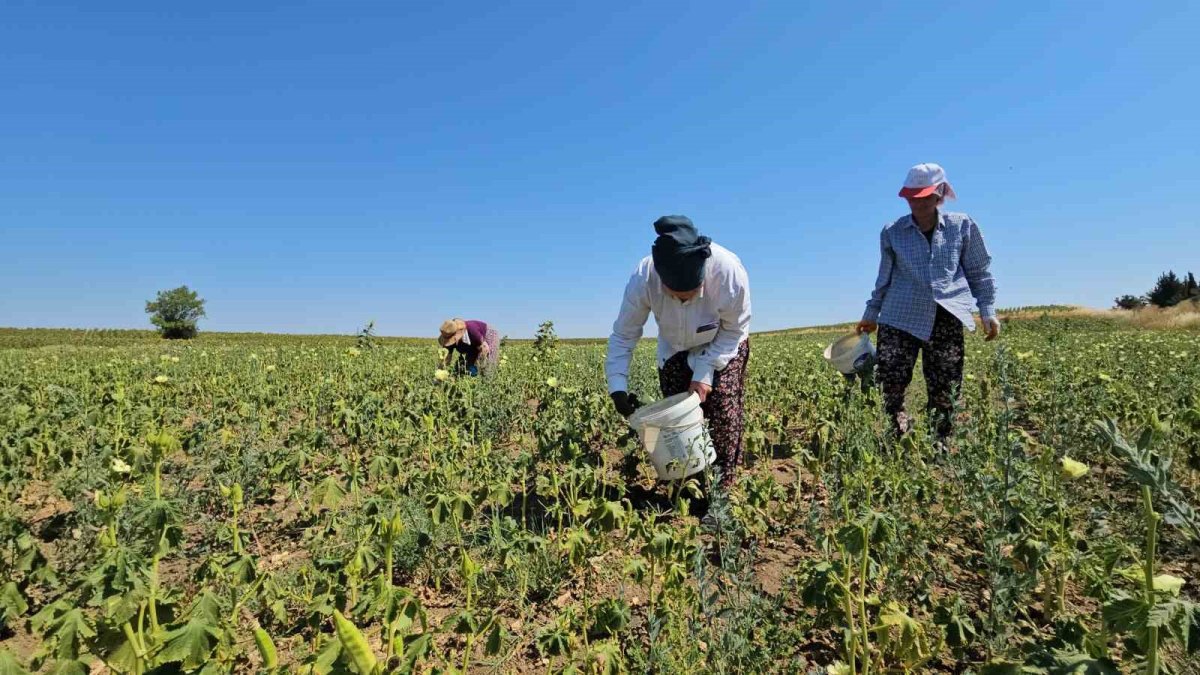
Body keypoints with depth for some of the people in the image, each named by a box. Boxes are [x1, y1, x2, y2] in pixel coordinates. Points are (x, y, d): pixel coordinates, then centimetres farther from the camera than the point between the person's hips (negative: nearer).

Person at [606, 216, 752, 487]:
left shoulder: (729, 272, -39)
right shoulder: (643, 279, -36)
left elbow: (735, 330, -21)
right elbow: (623, 335, -23)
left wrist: (704, 373, -28)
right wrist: (618, 387, -32)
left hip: (724, 346, -1)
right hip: (675, 351, 2)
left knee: (724, 414, -13)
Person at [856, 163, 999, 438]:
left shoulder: (962, 226, 6)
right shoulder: (892, 232, 7)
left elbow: (979, 272, 11)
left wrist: (988, 311, 2)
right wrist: (871, 315, 14)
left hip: (945, 319, 0)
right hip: (900, 317, 0)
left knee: (944, 389, 4)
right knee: (891, 382, -11)